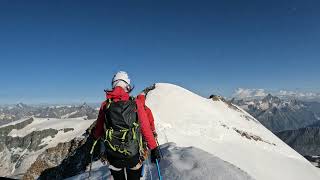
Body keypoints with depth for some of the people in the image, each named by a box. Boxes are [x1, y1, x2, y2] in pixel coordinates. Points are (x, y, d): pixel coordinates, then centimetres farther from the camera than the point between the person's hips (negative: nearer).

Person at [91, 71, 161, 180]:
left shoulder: (105, 105, -4)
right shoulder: (136, 103, -9)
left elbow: (98, 128, 8)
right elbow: (146, 128, -9)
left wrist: (94, 137, 30)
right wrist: (153, 148, 1)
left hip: (113, 155, 2)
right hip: (133, 155, -1)